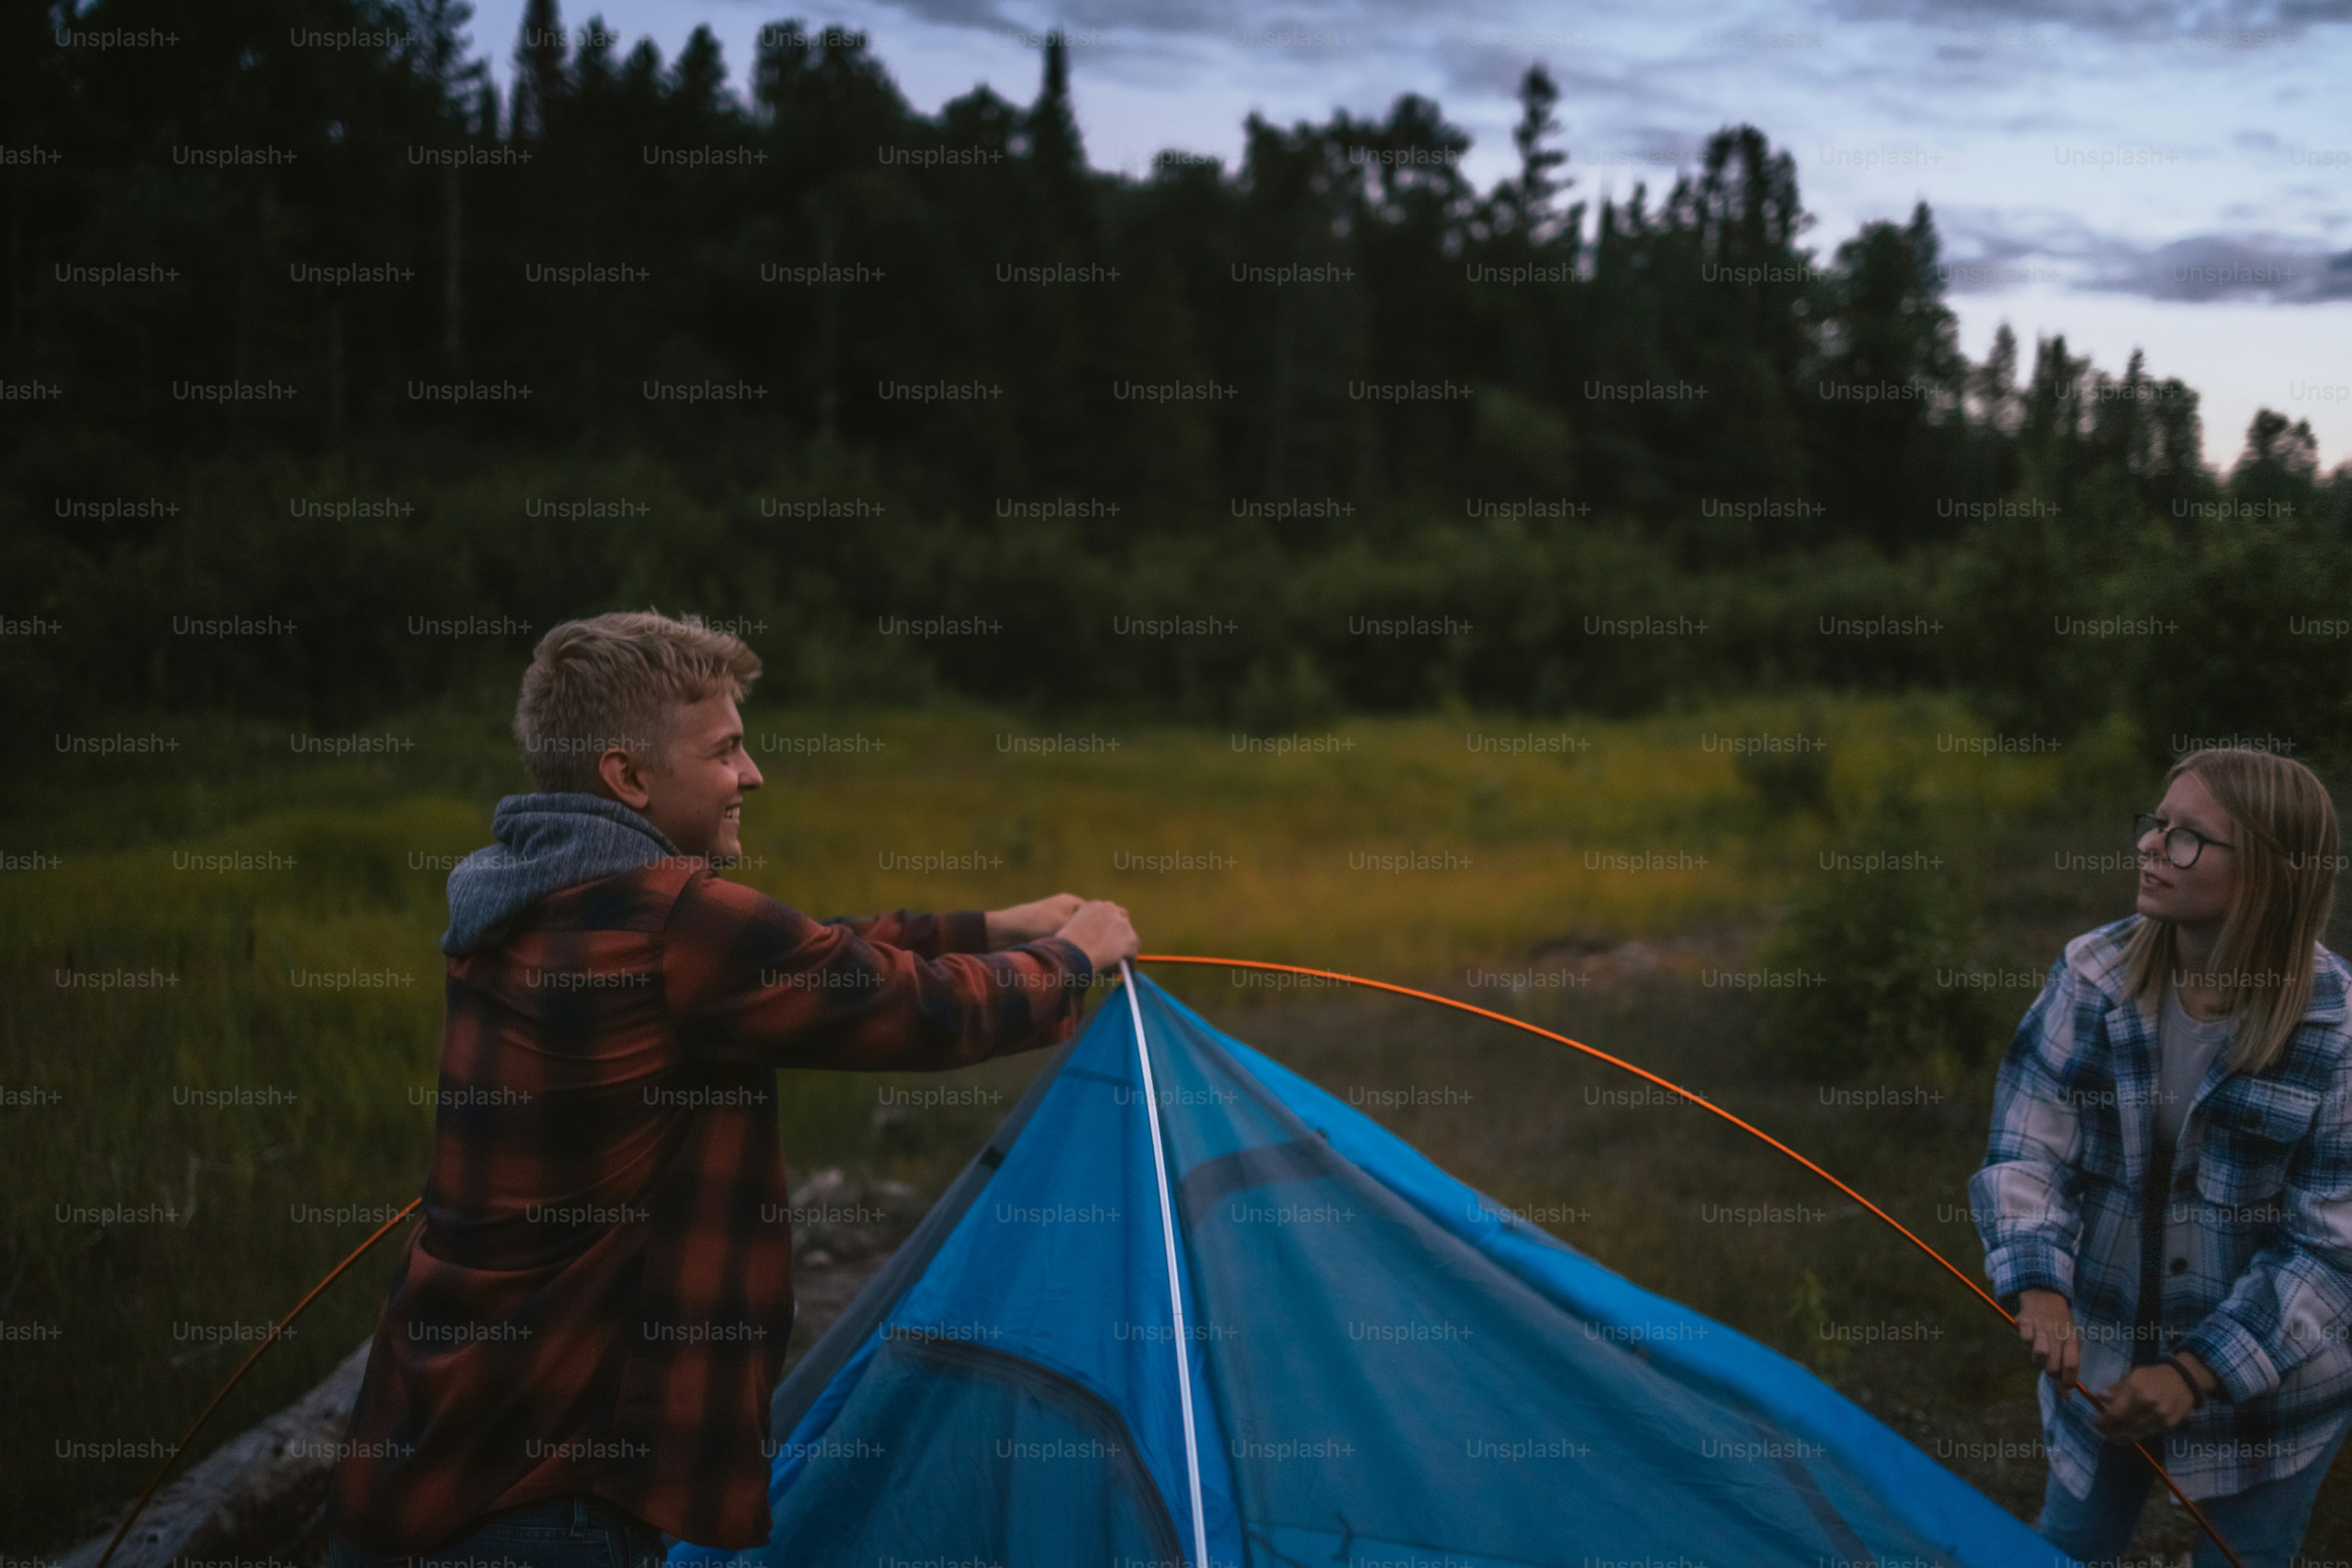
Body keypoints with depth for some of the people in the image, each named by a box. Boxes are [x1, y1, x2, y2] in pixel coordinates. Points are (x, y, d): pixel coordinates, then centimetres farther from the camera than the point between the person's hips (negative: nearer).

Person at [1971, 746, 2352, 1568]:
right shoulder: (2093, 978, -10)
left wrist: (2197, 1373, -22)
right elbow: (2027, 1150, -8)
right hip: (2103, 1359, 3)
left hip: (2270, 1377, -3)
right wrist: (2040, 1287, -26)